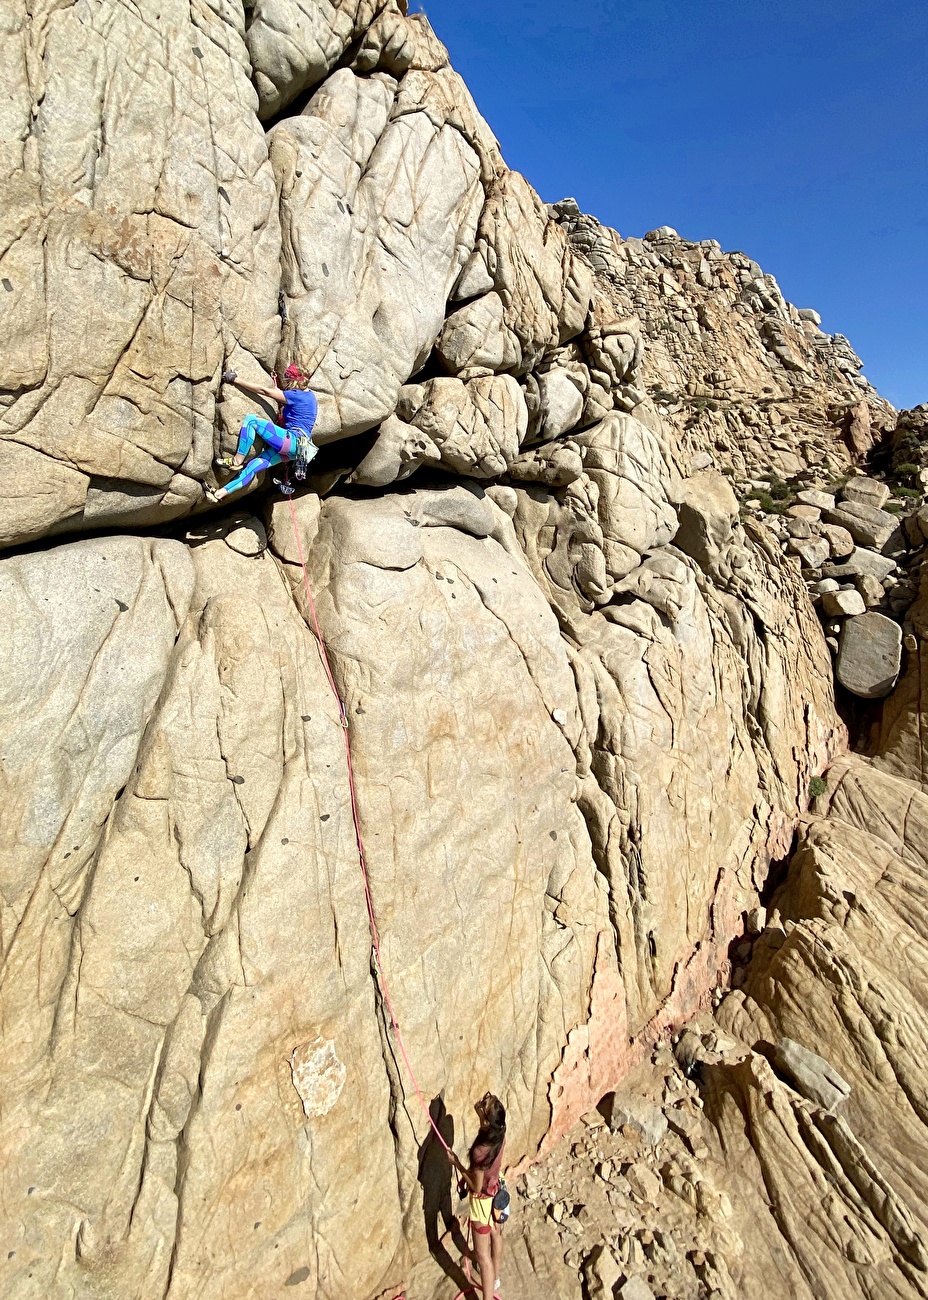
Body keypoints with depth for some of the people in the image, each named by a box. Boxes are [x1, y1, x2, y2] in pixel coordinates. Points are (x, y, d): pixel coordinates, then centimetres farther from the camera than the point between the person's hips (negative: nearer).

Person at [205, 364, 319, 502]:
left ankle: (237, 461, -10)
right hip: (295, 446, 10)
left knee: (251, 420, -14)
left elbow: (264, 391, -7)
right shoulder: (308, 396, 19)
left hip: (293, 441, -10)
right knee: (253, 466, 2)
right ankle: (220, 493, 0)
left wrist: (235, 379, -2)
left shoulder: (297, 395, -8)